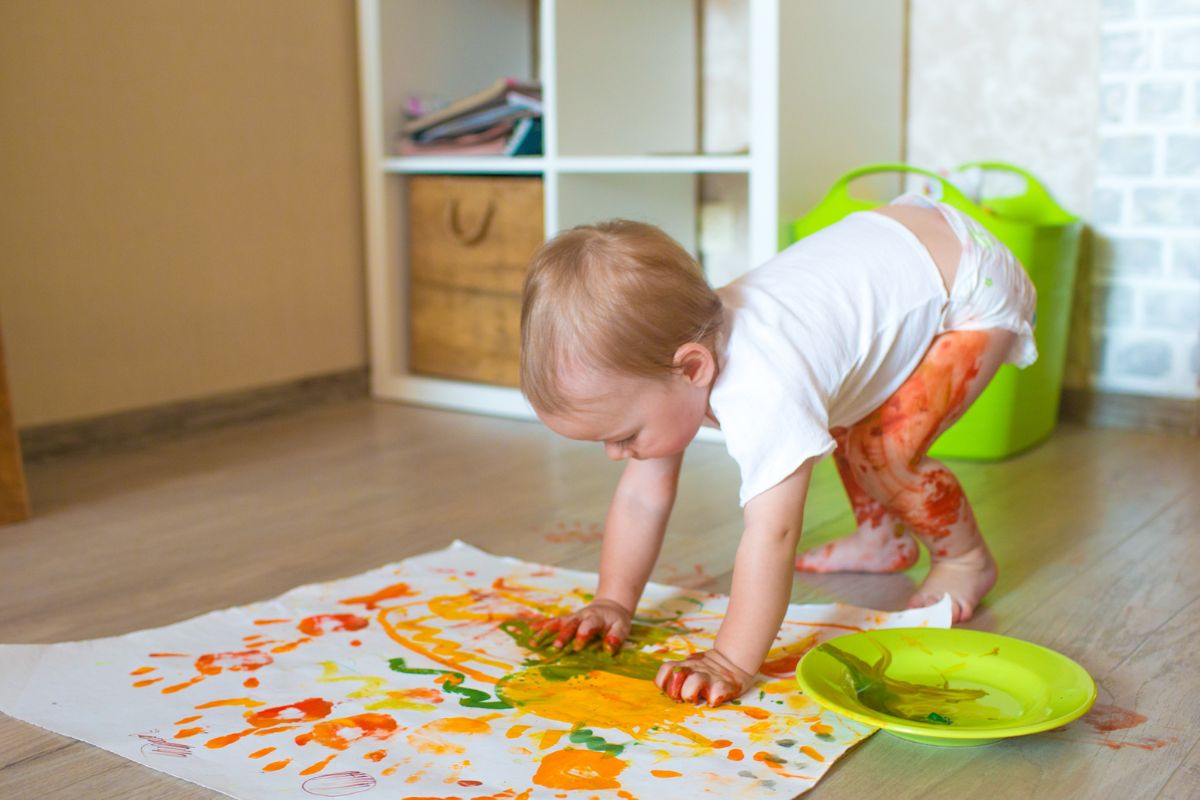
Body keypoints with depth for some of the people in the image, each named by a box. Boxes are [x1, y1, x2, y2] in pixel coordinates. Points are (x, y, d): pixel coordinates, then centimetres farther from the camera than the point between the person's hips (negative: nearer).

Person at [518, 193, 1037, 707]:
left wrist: (730, 663, -38)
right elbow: (643, 496, -6)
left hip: (976, 288, -8)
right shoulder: (662, 347, -13)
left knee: (883, 452, -15)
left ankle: (967, 558, 10)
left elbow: (771, 535, -41)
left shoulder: (762, 395, -41)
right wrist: (612, 603, -7)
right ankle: (884, 538, 38)